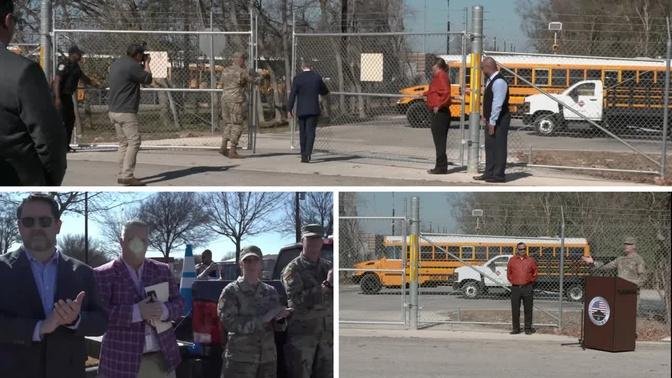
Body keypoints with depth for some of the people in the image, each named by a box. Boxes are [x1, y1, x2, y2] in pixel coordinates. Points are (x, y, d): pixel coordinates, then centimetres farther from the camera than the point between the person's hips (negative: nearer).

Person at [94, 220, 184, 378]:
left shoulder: (162, 270, 12)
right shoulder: (104, 274, -3)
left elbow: (179, 303, 10)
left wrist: (164, 310, -13)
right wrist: (136, 312, -24)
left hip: (162, 358, 4)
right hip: (122, 361, -4)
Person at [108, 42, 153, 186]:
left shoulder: (116, 64, 13)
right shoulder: (133, 66, -16)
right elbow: (148, 79, -6)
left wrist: (142, 64, 22)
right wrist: (146, 63, 8)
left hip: (113, 111, 10)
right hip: (126, 112, -9)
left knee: (123, 143, 14)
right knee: (134, 142, -8)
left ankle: (122, 175, 14)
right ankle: (127, 176, -14)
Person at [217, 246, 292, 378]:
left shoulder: (270, 291, 11)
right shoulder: (231, 291, -2)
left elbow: (278, 327, 12)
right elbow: (230, 323, -16)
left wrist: (279, 318, -12)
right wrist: (264, 318, -20)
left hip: (268, 358, 5)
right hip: (240, 359, -5)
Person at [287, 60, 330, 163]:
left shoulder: (297, 78, -5)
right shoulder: (317, 77, 0)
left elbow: (292, 95, -7)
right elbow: (325, 92, 12)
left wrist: (289, 110, -2)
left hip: (301, 110, 0)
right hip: (313, 110, 0)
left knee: (302, 133, 11)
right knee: (310, 132, -2)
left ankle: (303, 155, 14)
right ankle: (307, 154, -16)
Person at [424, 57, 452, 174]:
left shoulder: (441, 76, -15)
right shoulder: (438, 76, 16)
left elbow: (446, 93, -27)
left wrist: (438, 105, -24)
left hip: (439, 113, -10)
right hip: (438, 113, 10)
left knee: (439, 141, -7)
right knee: (439, 141, 14)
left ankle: (441, 168, -4)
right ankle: (440, 167, 19)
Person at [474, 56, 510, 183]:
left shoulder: (499, 82, -19)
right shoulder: (490, 80, 12)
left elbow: (497, 104, -23)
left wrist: (492, 121, -22)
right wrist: (486, 117, 12)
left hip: (499, 120, -10)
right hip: (491, 120, 10)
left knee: (498, 147, -5)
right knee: (489, 147, 14)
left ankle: (499, 175, -1)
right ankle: (489, 173, 21)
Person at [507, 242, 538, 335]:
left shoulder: (531, 260, 5)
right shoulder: (512, 260, 6)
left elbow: (534, 273, 12)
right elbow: (508, 273, 14)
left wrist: (531, 282, 6)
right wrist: (512, 281, 7)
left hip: (528, 288, -1)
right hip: (515, 288, 1)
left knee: (528, 309, 3)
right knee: (515, 309, 3)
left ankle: (528, 328, 11)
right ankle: (516, 328, 12)